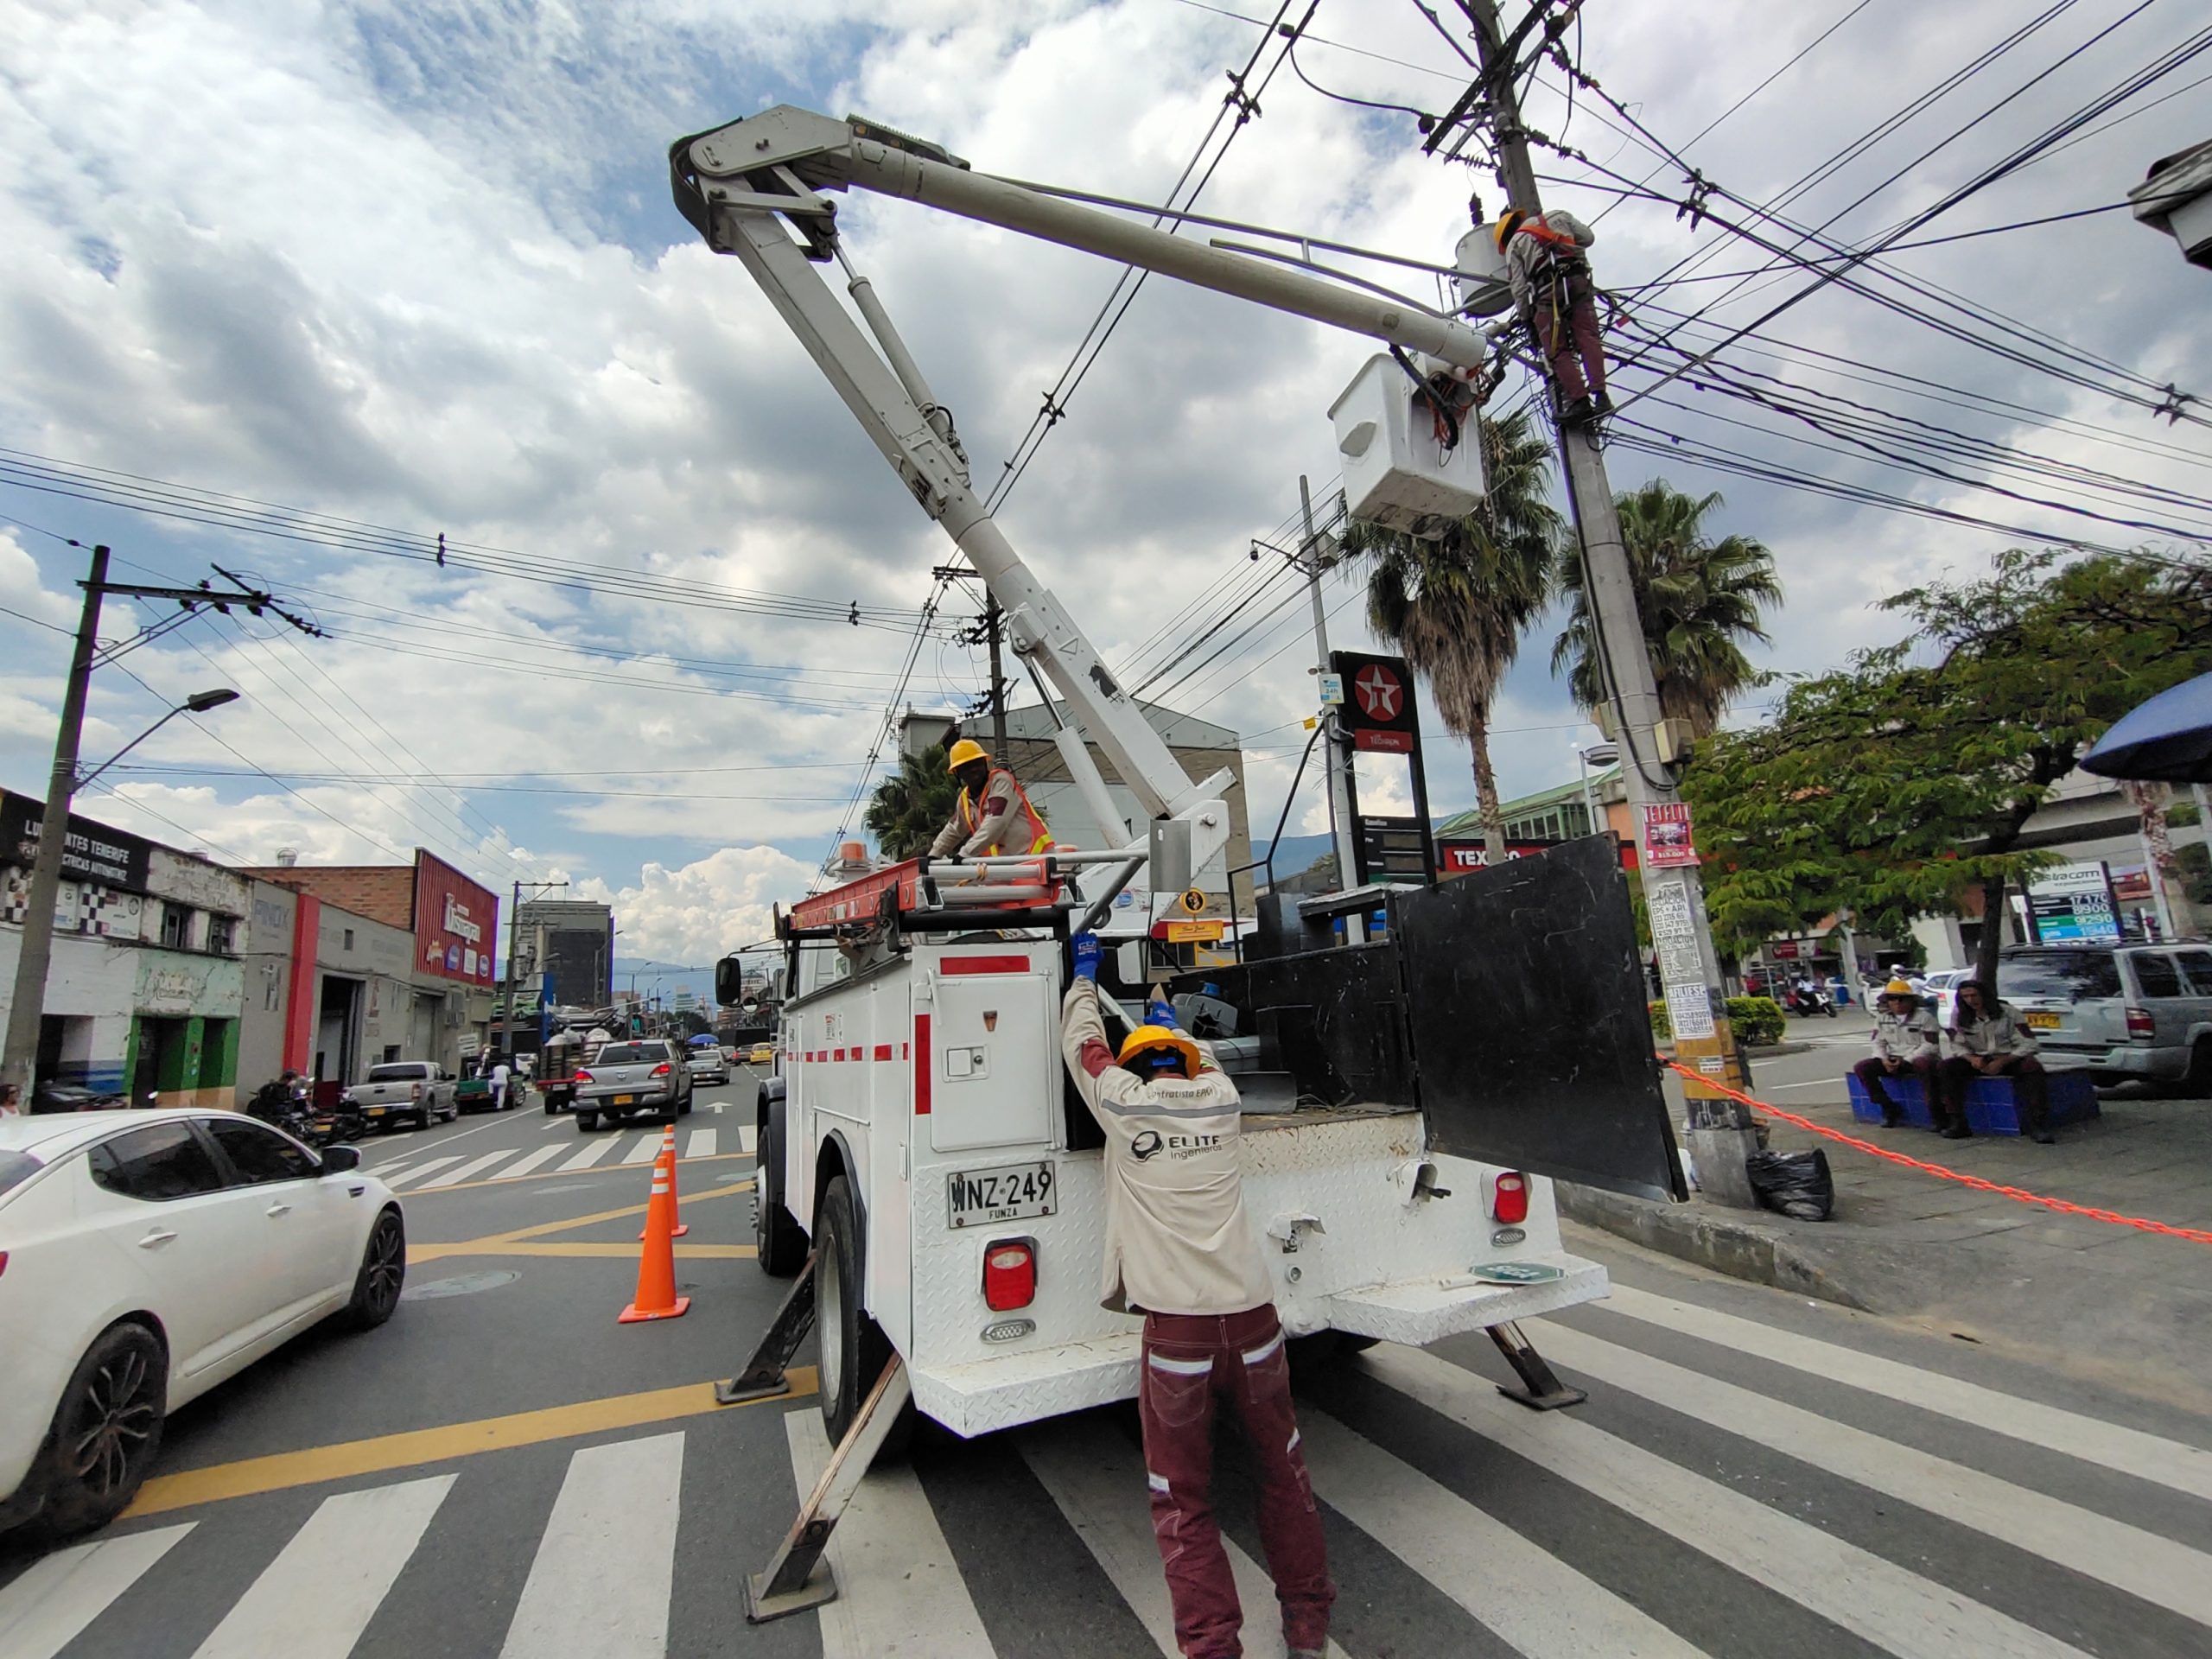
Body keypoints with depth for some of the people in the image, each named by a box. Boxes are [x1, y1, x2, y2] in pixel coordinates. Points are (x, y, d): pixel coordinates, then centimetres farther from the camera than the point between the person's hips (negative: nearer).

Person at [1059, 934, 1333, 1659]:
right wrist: (1167, 1017, 49)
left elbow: (1084, 1041, 16)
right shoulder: (1220, 1096, 6)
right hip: (1253, 1319, 4)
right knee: (1283, 1471, 25)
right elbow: (1199, 1054, 30)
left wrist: (1085, 972, 32)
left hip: (1176, 1329, -4)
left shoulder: (1124, 1103, -2)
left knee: (1184, 1503, 13)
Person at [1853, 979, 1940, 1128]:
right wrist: (1884, 1059, -12)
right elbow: (1878, 1042, 9)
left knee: (1924, 1065, -42)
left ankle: (1936, 1113, -28)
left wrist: (1905, 1061, -20)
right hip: (1894, 1060, 5)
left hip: (1918, 1058, -5)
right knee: (1861, 1068, -17)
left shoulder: (1924, 1017, -6)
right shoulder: (1882, 1017, 9)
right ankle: (1890, 1108, -7)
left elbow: (1931, 1045, -12)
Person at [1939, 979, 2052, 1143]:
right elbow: (1956, 1045, 0)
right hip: (1978, 1061, 2)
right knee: (1945, 1067, -25)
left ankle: (2037, 1123, -29)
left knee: (2033, 1067, -35)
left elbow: (2029, 1044, -12)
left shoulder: (2007, 1012, -8)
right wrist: (1971, 1058, -23)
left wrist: (2002, 1062, -24)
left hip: (2008, 1059, -2)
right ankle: (1957, 1122, -25)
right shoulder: (1959, 1016, 0)